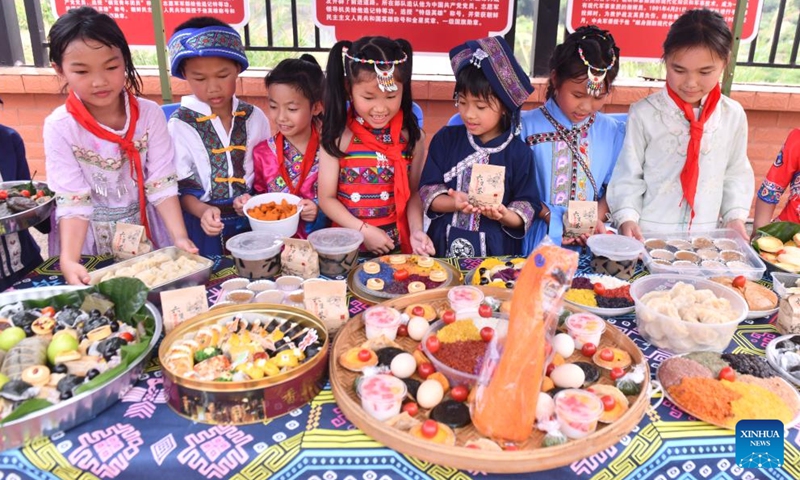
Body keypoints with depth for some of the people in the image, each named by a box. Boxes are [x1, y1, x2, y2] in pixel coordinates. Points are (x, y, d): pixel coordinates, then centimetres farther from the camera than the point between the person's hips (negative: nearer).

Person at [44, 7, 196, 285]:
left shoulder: (149, 114, -11)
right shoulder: (59, 127, -14)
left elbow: (162, 185, -11)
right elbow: (72, 201, -15)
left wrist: (179, 236, -25)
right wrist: (69, 260, -29)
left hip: (148, 230, 1)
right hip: (92, 239, -1)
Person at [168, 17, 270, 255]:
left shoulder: (254, 117, 1)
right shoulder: (180, 124, -7)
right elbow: (179, 188, -5)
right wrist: (202, 211, -22)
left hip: (252, 219, 3)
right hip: (205, 225, -2)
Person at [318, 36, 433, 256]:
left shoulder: (412, 136, -1)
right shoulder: (338, 137, -6)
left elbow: (413, 193, 5)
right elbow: (327, 198, -3)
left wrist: (416, 231, -11)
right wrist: (363, 230, -11)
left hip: (396, 244, 0)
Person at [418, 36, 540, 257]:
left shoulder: (519, 153, -1)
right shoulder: (445, 139, 3)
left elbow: (527, 208, 1)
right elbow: (428, 191, 1)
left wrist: (504, 215, -18)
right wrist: (454, 203, -16)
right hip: (445, 246, 1)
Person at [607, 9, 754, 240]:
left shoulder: (733, 115, 1)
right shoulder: (644, 113, -10)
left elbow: (736, 173, 11)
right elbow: (628, 174, -6)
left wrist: (735, 215, 2)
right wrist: (627, 218, -16)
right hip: (648, 234, -3)